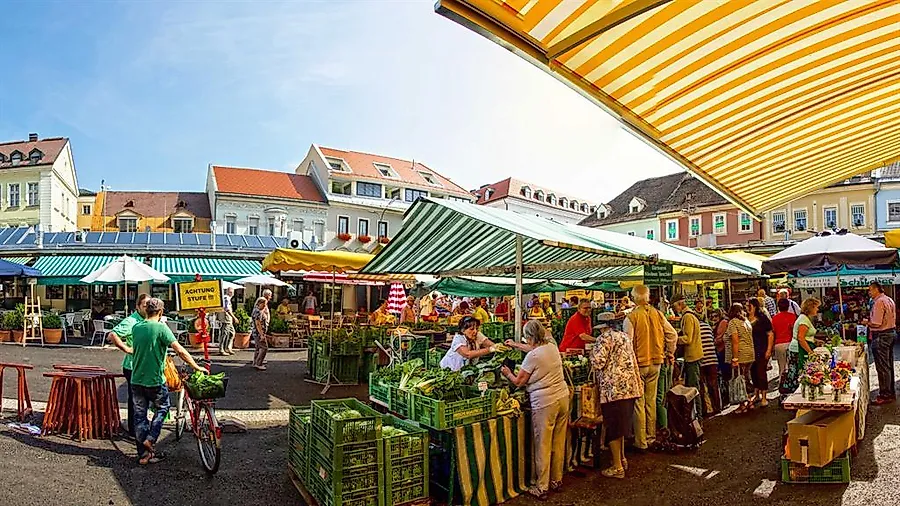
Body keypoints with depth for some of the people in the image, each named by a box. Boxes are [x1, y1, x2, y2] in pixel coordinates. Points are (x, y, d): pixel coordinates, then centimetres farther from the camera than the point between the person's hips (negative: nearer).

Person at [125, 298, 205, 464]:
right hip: (155, 381, -5)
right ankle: (150, 439, 8)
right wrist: (196, 367, -14)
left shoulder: (136, 327, 3)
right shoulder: (161, 327, -14)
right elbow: (180, 351, -20)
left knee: (139, 415, 13)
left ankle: (143, 454, 19)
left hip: (136, 380, 5)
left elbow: (135, 350, 17)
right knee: (162, 409, 20)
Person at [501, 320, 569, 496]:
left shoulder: (532, 356, -16)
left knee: (543, 445, 4)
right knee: (559, 443, 17)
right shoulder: (552, 347, 4)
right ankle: (557, 480, 31)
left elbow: (518, 382, -6)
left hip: (544, 402, -7)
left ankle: (542, 487, 14)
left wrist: (507, 373, 13)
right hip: (562, 397, 7)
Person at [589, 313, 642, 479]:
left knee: (613, 428, 0)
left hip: (613, 387, -8)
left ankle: (617, 468, 6)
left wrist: (593, 352, 1)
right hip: (629, 386, 8)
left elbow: (598, 363, -17)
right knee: (621, 425, 21)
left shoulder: (605, 338, -11)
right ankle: (622, 459, 32)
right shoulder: (625, 336, 14)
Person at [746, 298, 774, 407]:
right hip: (750, 351, 4)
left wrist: (769, 350, -12)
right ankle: (756, 394, 28)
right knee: (753, 372, 12)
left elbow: (770, 335, -6)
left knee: (761, 372, -2)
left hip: (762, 351, -4)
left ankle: (763, 397, 7)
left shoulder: (763, 319, -7)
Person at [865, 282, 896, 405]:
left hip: (881, 336, -10)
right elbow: (893, 319, 20)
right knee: (889, 366, 17)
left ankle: (885, 396, 2)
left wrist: (866, 322, -4)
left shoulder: (879, 302, -19)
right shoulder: (889, 300, 12)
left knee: (882, 367, -3)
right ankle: (891, 393, 26)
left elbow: (876, 324, -24)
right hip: (891, 332, 10)